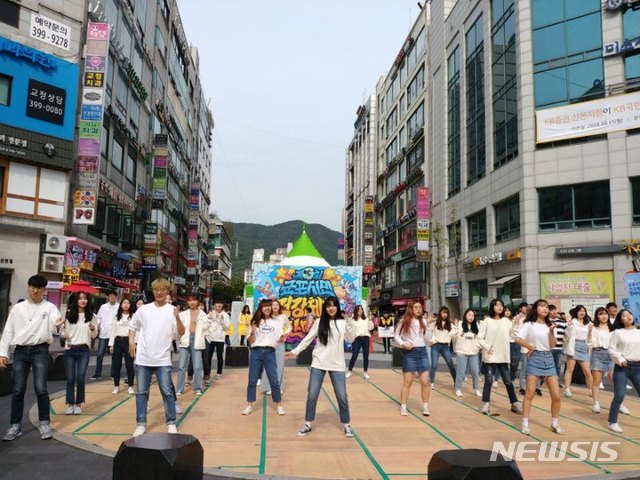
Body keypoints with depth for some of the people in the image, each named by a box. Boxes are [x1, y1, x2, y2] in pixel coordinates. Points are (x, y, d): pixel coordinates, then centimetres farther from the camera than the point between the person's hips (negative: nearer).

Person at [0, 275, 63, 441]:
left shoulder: (50, 307, 2)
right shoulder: (17, 308, 10)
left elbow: (54, 325, -15)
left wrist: (58, 324, -40)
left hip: (40, 351, -3)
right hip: (20, 352, 3)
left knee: (40, 389, -7)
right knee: (18, 390, 5)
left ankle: (44, 423, 8)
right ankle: (15, 426, 17)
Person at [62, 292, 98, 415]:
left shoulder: (91, 316, 3)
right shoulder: (69, 315, 1)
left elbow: (94, 335, 6)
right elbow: (65, 330, 8)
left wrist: (93, 329, -14)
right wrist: (64, 334, -14)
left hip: (84, 350, 0)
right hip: (70, 350, 0)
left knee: (80, 378, -1)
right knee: (70, 379, 4)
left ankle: (78, 404, 14)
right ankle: (70, 404, 16)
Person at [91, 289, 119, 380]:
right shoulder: (103, 306, 9)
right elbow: (98, 318, 13)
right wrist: (97, 327, -3)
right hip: (103, 334, 3)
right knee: (100, 354, 3)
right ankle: (97, 374, 11)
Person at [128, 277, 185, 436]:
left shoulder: (172, 310, -3)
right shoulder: (143, 309, 3)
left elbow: (181, 333, -9)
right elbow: (132, 325, 18)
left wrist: (177, 318, -25)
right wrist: (131, 341, 5)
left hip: (163, 359, -2)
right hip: (143, 358, 2)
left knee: (167, 392, 0)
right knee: (141, 392, 9)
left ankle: (171, 423, 12)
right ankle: (141, 424, 20)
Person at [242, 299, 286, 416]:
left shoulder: (277, 321, 8)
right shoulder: (256, 322, 8)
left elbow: (279, 339, 7)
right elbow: (250, 341, 6)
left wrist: (282, 339, -16)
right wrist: (252, 332, -14)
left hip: (270, 352, -1)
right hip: (256, 352, 1)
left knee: (274, 380, -1)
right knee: (252, 380, 4)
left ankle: (279, 405, 11)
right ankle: (249, 405, 16)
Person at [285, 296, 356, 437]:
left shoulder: (343, 322, 2)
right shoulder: (319, 322, 2)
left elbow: (351, 339, -7)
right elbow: (307, 339, 5)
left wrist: (349, 323, -17)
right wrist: (295, 351, 0)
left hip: (337, 365, 0)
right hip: (318, 364, 1)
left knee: (342, 396, 2)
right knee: (312, 395, 3)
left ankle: (346, 425, 20)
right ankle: (307, 425, 18)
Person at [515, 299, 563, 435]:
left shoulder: (549, 325, 12)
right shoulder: (529, 324, -2)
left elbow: (552, 345, 6)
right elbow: (518, 339, -13)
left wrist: (551, 332, -6)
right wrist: (531, 347, -7)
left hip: (548, 358, 5)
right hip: (535, 358, -4)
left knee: (556, 395, 2)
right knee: (530, 393, -3)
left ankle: (554, 424, 18)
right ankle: (525, 424, 4)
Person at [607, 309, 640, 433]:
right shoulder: (617, 332, 0)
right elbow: (611, 349, -2)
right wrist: (619, 358, -16)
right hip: (622, 367, -3)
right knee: (619, 396, -7)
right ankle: (613, 422, 4)